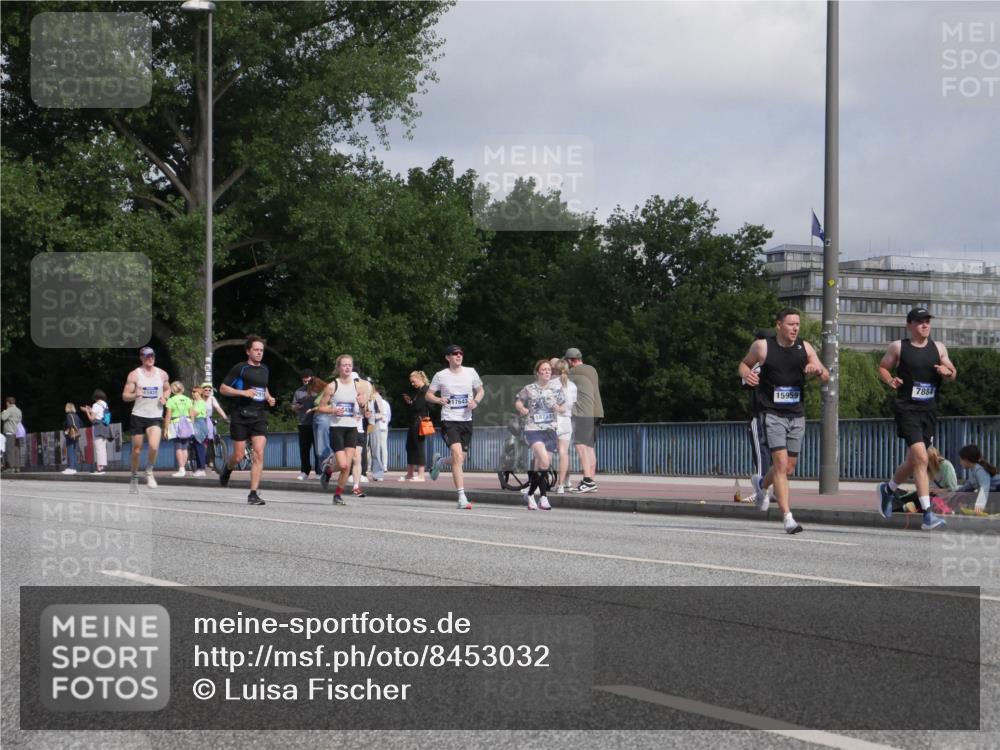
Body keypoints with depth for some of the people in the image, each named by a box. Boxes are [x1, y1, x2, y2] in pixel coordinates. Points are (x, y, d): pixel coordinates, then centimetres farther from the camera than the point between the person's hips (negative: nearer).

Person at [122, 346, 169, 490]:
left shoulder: (162, 374, 6)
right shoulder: (134, 375, -3)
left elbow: (167, 389, 23)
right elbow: (125, 396, -2)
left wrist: (164, 398, 1)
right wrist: (135, 395, -23)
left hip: (156, 417, 1)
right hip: (138, 416, -1)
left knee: (154, 446, -20)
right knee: (136, 450, 4)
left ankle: (149, 471, 5)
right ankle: (134, 477, 24)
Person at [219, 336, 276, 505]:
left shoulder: (265, 370, 15)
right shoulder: (240, 368, -3)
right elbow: (223, 388, -2)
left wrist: (269, 398, 12)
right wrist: (243, 392, -15)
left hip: (259, 416, 4)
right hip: (241, 416, -4)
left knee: (259, 453, -11)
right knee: (239, 455, 2)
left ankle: (253, 494, -10)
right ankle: (227, 469, 40)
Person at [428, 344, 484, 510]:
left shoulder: (470, 372, 6)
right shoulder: (441, 375, -1)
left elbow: (480, 390, 17)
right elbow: (428, 394, 5)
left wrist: (476, 401, -4)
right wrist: (439, 400, -16)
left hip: (466, 420, 4)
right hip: (449, 420, -4)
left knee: (460, 459, 10)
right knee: (458, 456, -19)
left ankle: (439, 461, 46)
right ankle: (462, 498, -20)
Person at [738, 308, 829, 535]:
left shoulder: (804, 348, 4)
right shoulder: (762, 346, -5)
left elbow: (826, 377, 6)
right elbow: (744, 363, 12)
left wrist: (818, 370, -17)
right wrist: (746, 374, -11)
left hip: (796, 415, 5)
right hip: (772, 413, -5)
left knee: (789, 467, 13)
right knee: (781, 463, -17)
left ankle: (762, 487, 45)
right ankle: (787, 517, -17)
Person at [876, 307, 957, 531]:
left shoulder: (938, 348, 11)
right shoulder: (898, 347, 0)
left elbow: (953, 374, 15)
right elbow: (882, 367, 10)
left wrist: (948, 372, -8)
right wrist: (890, 380, -11)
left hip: (929, 411, 5)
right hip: (907, 409, -5)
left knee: (914, 460, 14)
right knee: (920, 458, -18)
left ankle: (889, 489, 43)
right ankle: (927, 514, -19)